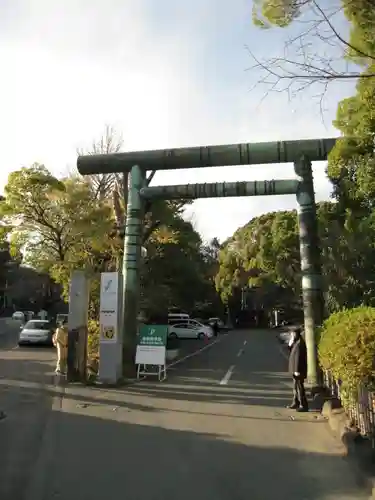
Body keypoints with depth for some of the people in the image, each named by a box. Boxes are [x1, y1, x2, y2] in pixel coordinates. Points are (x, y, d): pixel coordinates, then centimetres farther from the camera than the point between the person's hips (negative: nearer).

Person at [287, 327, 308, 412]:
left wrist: (297, 370, -23)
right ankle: (296, 403, 30)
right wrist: (290, 345, 2)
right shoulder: (296, 343, 12)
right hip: (295, 369, 11)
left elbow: (298, 357, -23)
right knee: (296, 386, 18)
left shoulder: (299, 344, -20)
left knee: (299, 387, -4)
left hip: (298, 370, -11)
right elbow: (292, 354, 17)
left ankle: (304, 406, 2)